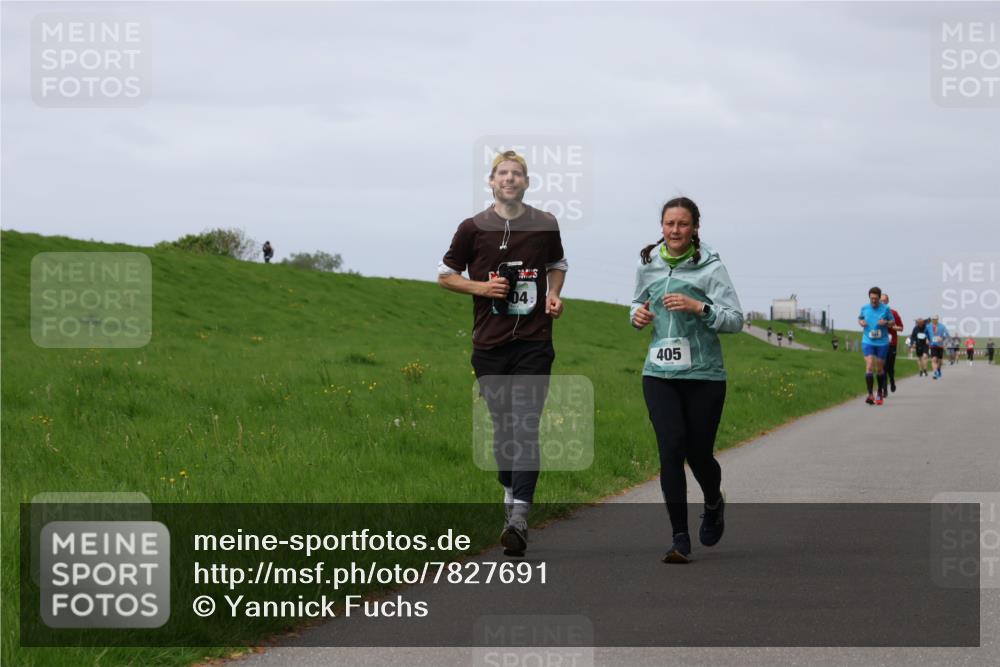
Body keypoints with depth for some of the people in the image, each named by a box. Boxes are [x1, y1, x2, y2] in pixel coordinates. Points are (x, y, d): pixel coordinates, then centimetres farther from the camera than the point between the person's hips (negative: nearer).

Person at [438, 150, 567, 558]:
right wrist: (482, 286, -6)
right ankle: (510, 494, 30)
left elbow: (558, 264, 25)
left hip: (534, 342, -1)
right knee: (502, 428, 8)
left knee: (525, 429, -11)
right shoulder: (473, 228, 2)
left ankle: (518, 518, -18)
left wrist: (554, 294, 5)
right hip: (489, 344, 1)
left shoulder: (545, 225, 7)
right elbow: (445, 275, 11)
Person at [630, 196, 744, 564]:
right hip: (659, 374, 2)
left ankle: (713, 505, 39)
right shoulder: (648, 264, 7)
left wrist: (698, 307, -23)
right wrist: (638, 314, 3)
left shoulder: (711, 267, -5)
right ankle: (680, 538, -8)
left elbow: (735, 319, -8)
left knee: (698, 452, 4)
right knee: (671, 448, -12)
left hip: (704, 375, -2)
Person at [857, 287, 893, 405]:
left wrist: (886, 322, -15)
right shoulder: (864, 308, 2)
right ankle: (870, 395, -20)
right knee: (869, 367, -15)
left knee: (880, 369, 9)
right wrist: (861, 322, -5)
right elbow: (859, 318, 18)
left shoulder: (885, 309, -3)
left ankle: (880, 394, 27)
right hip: (868, 342, 0)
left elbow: (892, 322, 6)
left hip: (882, 342, 0)